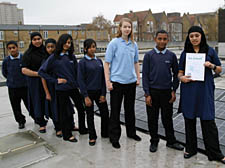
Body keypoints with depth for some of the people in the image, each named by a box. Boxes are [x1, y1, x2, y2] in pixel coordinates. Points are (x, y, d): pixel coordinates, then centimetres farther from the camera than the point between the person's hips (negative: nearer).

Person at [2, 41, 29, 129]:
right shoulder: (6, 60, -4)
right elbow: (4, 72, 13)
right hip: (12, 88, 2)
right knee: (16, 106, 10)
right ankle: (21, 121, 27)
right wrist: (11, 79, 9)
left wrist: (25, 79, 4)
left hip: (25, 86, -2)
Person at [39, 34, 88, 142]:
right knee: (64, 112, 7)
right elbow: (41, 71, -5)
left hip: (74, 87, 4)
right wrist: (55, 80, -9)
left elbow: (76, 71, 10)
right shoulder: (54, 57, -6)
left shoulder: (72, 56, 5)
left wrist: (79, 84, 2)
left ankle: (82, 129, 32)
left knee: (81, 108, 11)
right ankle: (67, 134, 23)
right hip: (61, 89, -4)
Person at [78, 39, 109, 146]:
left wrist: (103, 94, 0)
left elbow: (103, 78, 7)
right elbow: (80, 80, -9)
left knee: (105, 112, 8)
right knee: (90, 115, 8)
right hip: (88, 92, -4)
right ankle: (92, 137, 23)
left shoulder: (99, 61, 6)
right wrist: (86, 96, -13)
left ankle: (105, 133, 28)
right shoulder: (82, 62, -7)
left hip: (99, 91, 4)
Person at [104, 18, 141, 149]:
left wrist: (138, 78, 12)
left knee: (130, 108, 16)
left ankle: (131, 132, 33)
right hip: (117, 81, -4)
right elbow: (107, 63, -7)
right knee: (115, 110, 3)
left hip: (131, 81, 4)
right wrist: (108, 81, -12)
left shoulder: (134, 44, 7)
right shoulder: (114, 43, -7)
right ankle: (114, 137, 16)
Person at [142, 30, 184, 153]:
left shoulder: (171, 55, 2)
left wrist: (174, 90, 1)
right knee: (152, 119, 9)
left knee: (167, 118, 11)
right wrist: (147, 94, -8)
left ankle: (171, 141, 28)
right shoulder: (149, 55, -2)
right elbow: (145, 75, -3)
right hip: (153, 92, -1)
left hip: (167, 92, 1)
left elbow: (176, 74, 9)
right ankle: (154, 141, 26)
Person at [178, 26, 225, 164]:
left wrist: (212, 66, -12)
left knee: (208, 121, -1)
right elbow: (180, 72, 11)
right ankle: (191, 149, 25)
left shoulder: (210, 51, 5)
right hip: (189, 91, 2)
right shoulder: (185, 53, 8)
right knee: (189, 120, 9)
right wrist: (182, 77, -12)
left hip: (205, 90, -2)